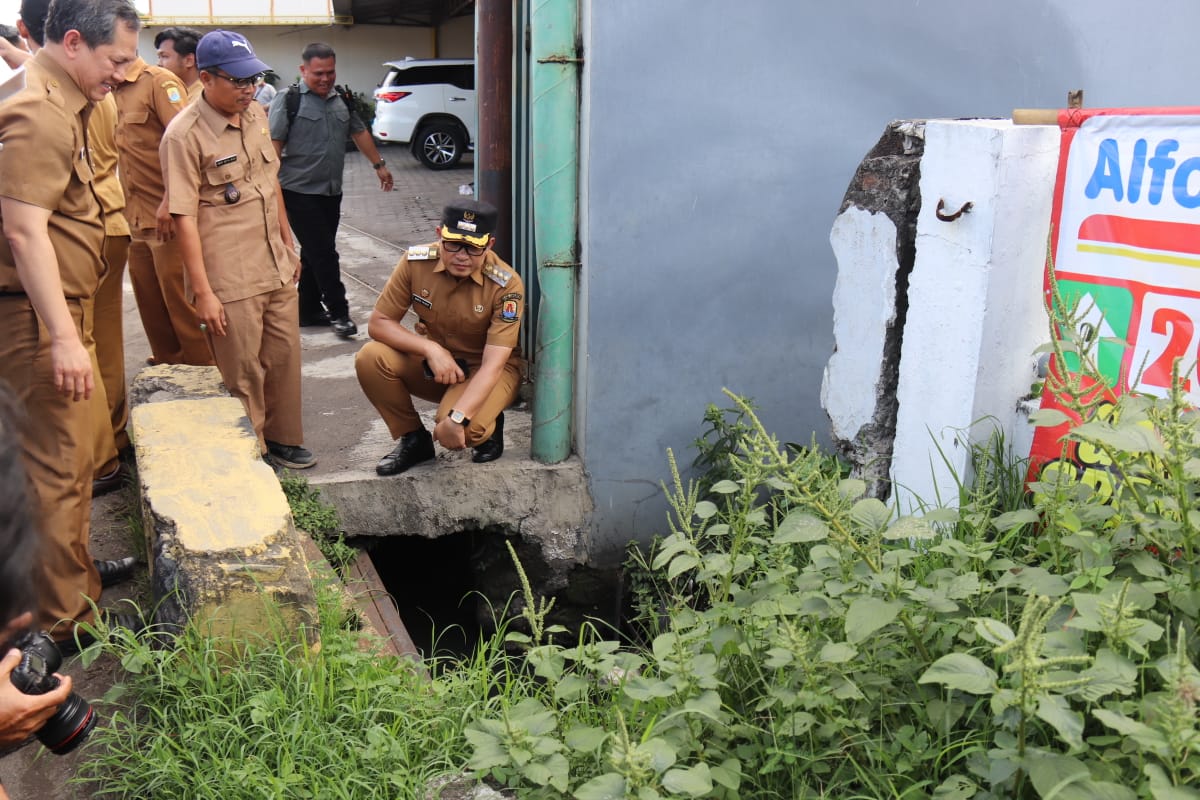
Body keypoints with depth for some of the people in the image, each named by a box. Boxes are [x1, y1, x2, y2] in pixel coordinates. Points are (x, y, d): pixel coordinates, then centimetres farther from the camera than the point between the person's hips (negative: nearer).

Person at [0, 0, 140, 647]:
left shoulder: (60, 105, 15)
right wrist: (63, 336, -31)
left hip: (59, 310, 11)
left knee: (77, 451, 20)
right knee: (61, 467, -3)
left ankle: (77, 574, 36)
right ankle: (64, 618, 8)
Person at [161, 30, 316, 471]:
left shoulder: (255, 114, 6)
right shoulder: (184, 135, -15)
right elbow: (184, 218, -17)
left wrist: (288, 247, 19)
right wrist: (203, 292, -19)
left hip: (276, 269, 7)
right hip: (230, 281, -7)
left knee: (284, 356, 15)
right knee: (244, 372, 5)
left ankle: (282, 439, 33)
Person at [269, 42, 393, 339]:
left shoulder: (341, 100, 12)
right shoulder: (288, 100, -7)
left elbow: (360, 132, 25)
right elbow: (274, 145, -12)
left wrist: (378, 165, 26)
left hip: (331, 192, 6)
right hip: (300, 192, -6)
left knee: (317, 254, 12)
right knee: (323, 253, -7)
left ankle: (309, 311, 22)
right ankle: (338, 312, 1)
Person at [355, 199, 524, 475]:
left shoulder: (506, 285, -24)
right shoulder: (416, 262, -16)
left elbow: (492, 365, -28)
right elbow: (378, 323, -10)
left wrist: (456, 418, -38)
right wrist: (431, 349, -26)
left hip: (485, 373, -4)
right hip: (433, 364, 4)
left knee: (463, 428, -34)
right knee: (370, 358, -23)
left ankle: (487, 428, 5)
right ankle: (413, 439, -1)